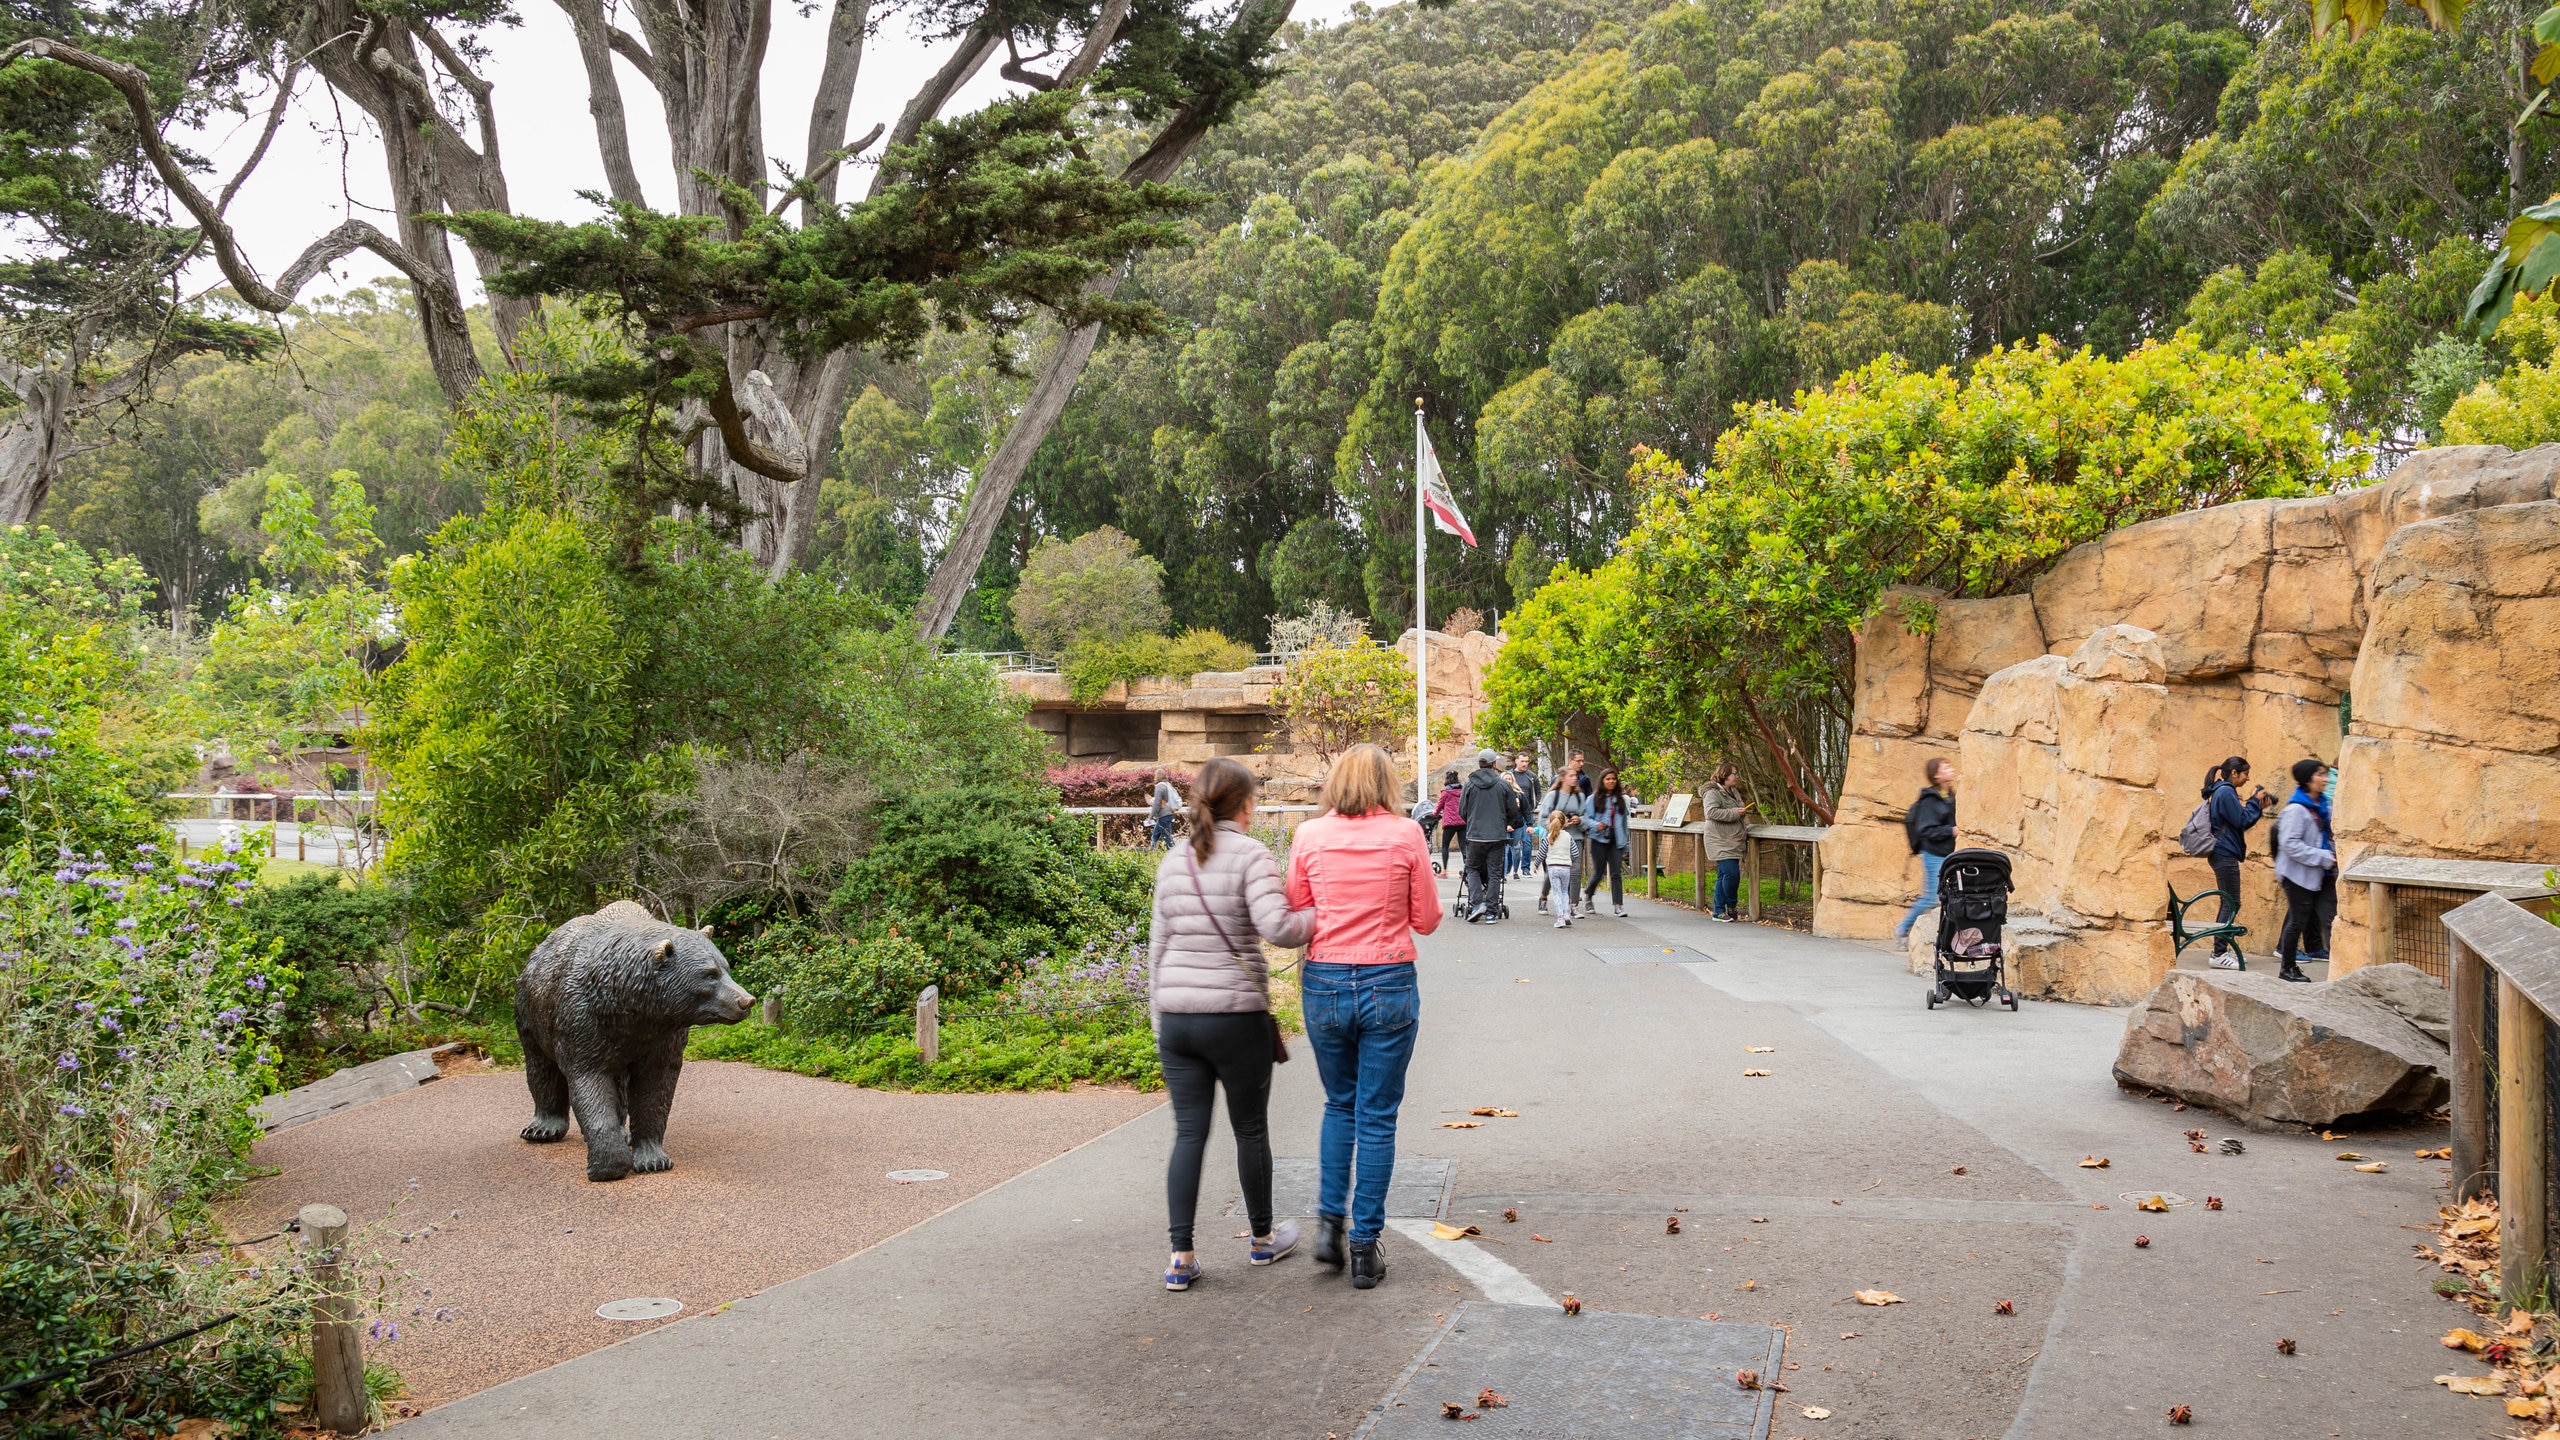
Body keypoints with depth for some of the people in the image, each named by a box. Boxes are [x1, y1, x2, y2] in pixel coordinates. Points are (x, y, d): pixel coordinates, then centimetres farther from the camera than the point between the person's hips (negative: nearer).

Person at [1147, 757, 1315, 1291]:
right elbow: (1276, 926, -23)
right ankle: (1263, 1237, 30)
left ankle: (1182, 1257, 6)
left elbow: (1159, 946, 12)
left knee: (1189, 1133, 8)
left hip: (1177, 1016, 4)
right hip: (1237, 1016, -4)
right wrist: (1319, 917, -5)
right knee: (1250, 1129, 13)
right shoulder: (1251, 855, -9)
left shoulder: (1172, 862, 9)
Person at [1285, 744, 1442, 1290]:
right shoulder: (1405, 836, -5)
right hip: (1389, 985, -2)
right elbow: (1427, 920, 2)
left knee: (1339, 1105, 22)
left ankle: (1330, 1222, 16)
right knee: (1376, 1117, 7)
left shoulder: (1310, 836, -2)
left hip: (1325, 983, 2)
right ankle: (1364, 1246, 10)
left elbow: (1296, 917, 6)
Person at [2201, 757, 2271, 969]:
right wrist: (2255, 801, -4)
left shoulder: (2223, 792, 18)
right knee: (2231, 904, -9)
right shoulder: (2225, 793, -14)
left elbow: (2241, 822, 21)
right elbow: (2242, 820, -15)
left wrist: (2257, 807, 11)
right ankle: (2219, 954, -9)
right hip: (2225, 854, -11)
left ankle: (2221, 949, 18)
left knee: (2229, 904, 14)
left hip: (2224, 854, 11)